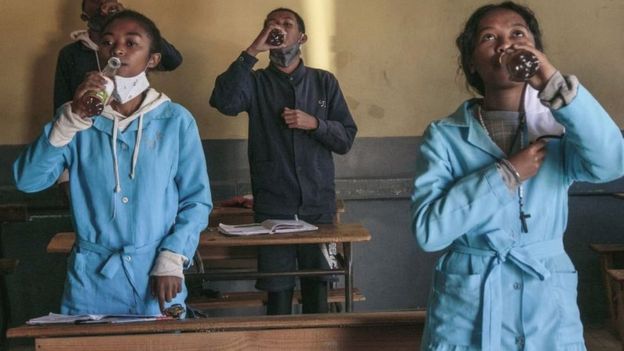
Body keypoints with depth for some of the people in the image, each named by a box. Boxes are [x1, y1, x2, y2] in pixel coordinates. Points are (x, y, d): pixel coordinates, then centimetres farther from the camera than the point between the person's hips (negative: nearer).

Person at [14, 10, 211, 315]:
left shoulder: (176, 120, -2)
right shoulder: (79, 119, 4)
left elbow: (196, 200, 0)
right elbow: (27, 180, -7)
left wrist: (172, 261, -11)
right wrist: (72, 119, -15)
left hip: (156, 279, -1)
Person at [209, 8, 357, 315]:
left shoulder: (324, 82, 10)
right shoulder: (255, 82, 5)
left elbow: (346, 139, 7)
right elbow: (224, 102, -16)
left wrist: (314, 123, -11)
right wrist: (252, 51, -16)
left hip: (318, 206, 1)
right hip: (272, 208, -1)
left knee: (317, 293, 4)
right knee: (278, 293, 1)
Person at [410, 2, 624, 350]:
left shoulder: (562, 128, 1)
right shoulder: (445, 135, -2)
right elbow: (429, 229, -14)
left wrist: (555, 84, -28)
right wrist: (506, 174, -18)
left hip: (547, 310, 1)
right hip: (466, 309, -1)